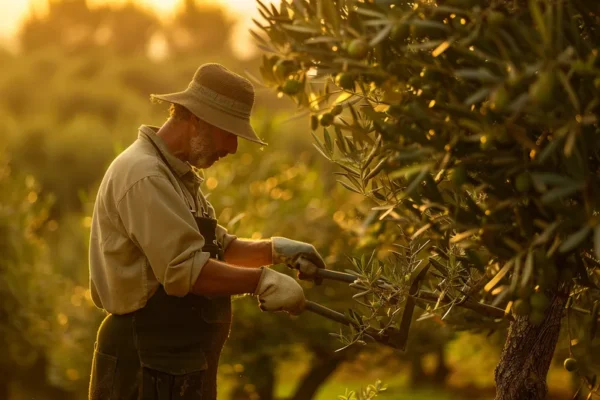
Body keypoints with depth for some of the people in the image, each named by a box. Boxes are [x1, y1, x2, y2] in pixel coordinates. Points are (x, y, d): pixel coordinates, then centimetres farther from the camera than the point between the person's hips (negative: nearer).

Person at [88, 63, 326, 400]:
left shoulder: (177, 174, 17)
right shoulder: (144, 176, -18)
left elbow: (216, 248, 23)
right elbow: (184, 270, -26)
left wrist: (274, 250, 8)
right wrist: (262, 280, -19)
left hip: (182, 363, 11)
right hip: (146, 363, -11)